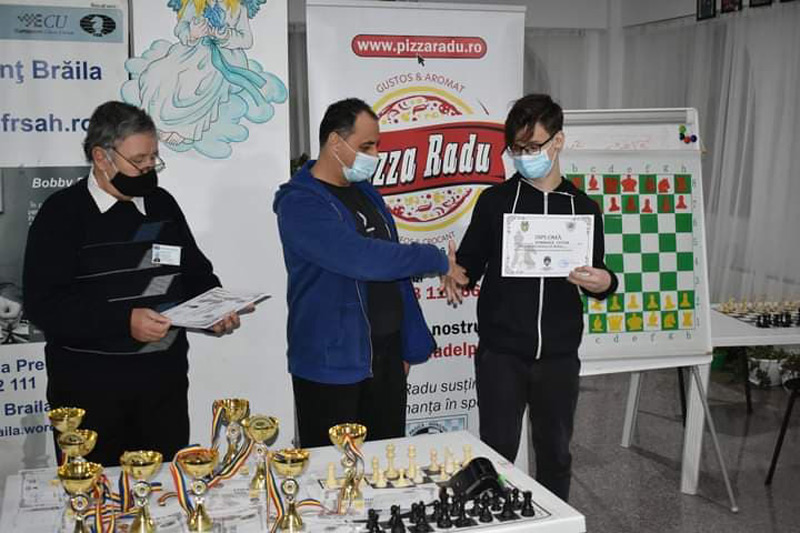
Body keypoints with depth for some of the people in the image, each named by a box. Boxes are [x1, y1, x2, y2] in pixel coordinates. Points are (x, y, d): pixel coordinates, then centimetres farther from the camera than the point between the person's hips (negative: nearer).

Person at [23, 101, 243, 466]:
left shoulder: (162, 204, 11)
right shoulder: (63, 213, -5)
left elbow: (196, 271, 19)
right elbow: (42, 303, -13)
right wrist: (124, 321, -22)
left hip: (165, 381, 4)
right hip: (91, 390, -4)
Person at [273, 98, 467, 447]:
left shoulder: (366, 192, 12)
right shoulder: (300, 202, -13)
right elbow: (360, 258, -27)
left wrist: (411, 345, 15)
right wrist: (438, 261, -16)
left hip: (386, 357, 7)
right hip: (332, 365, -7)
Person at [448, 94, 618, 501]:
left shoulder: (582, 207, 5)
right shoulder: (495, 201, 0)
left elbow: (596, 277, 12)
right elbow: (469, 268, 2)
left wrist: (604, 282, -11)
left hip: (559, 356, 2)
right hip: (501, 353, -2)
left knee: (555, 454, 14)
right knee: (497, 453, 4)